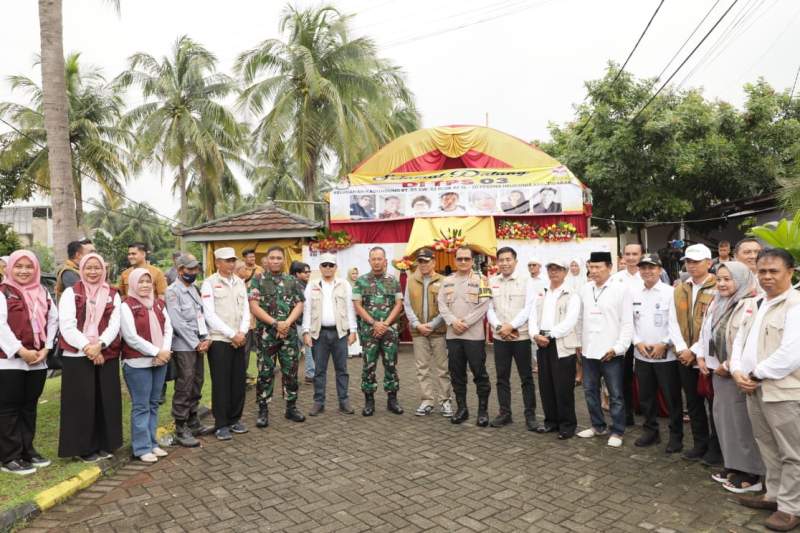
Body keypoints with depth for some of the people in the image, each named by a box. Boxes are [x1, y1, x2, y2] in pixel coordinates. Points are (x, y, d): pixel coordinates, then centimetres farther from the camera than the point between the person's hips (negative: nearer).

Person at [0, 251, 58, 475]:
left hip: (38, 360, 5)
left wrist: (45, 349, -4)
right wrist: (21, 351, -17)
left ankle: (27, 450, 24)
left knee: (29, 406, 13)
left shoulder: (43, 293, 12)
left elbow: (53, 320, 8)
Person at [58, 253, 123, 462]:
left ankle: (104, 444, 20)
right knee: (81, 402, 2)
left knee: (106, 400, 7)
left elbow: (115, 324, 0)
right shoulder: (71, 293, 2)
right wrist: (87, 347, -16)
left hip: (106, 356, 3)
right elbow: (67, 326, -8)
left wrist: (99, 345, -16)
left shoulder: (113, 294, 9)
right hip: (77, 356, -3)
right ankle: (83, 447, 14)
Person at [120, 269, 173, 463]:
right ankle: (142, 448, 9)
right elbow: (131, 337, -15)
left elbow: (168, 329, 9)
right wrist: (156, 352, -15)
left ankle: (152, 443, 22)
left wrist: (165, 351, -8)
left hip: (160, 361, 6)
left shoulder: (158, 304, 12)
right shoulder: (127, 306, -8)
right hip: (138, 363, -6)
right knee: (141, 406, 0)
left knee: (154, 404, 13)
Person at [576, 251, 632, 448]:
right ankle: (598, 426, 31)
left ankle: (617, 432, 19)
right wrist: (579, 342, 7)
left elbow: (627, 323, -8)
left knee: (615, 395, 6)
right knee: (590, 391, 15)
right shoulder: (585, 289, 6)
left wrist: (618, 347, -13)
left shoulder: (621, 289, -7)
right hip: (589, 350, 5)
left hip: (611, 352, -5)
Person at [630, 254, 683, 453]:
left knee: (672, 397, 5)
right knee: (646, 396, 14)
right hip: (641, 354, 4)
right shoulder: (633, 293, 5)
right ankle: (651, 431, 30)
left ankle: (676, 436, 20)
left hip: (666, 355, -4)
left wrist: (663, 344, -14)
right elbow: (630, 321, 7)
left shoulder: (670, 292, -7)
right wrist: (638, 342, -4)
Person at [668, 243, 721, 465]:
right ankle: (700, 444, 28)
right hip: (685, 358, 5)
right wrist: (682, 349, -8)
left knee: (714, 403, 6)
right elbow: (673, 322, 4)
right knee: (693, 403, 14)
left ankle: (716, 447, 21)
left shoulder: (718, 289, -9)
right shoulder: (679, 289, 8)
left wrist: (696, 351, -16)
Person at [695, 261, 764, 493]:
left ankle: (750, 473, 12)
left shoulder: (750, 305, -17)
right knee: (723, 417, 14)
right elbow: (706, 332, 19)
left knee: (742, 421, 0)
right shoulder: (717, 303, 11)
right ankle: (733, 465, 26)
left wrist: (729, 366, -16)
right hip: (719, 371, 8)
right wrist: (702, 356, 9)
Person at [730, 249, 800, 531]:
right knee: (768, 448, 20)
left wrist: (755, 374, -13)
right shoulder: (756, 304, 13)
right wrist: (738, 372, -3)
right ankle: (774, 494, 34)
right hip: (754, 389, 8)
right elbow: (740, 340, 13)